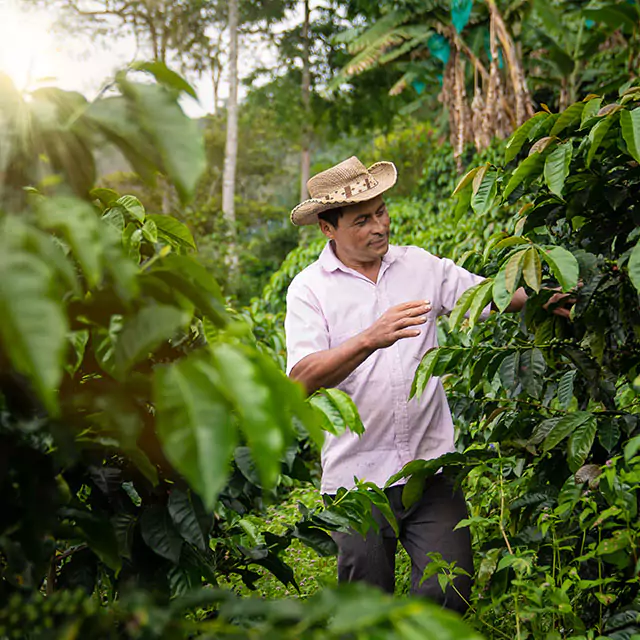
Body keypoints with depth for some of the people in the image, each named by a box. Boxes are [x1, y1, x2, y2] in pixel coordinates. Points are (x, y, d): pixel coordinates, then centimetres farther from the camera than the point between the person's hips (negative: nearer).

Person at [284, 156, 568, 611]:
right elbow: (303, 378, -15)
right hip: (357, 474, -2)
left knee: (452, 593, -3)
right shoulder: (309, 289, -3)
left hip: (431, 465, 2)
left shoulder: (420, 265, 9)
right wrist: (370, 339, -28)